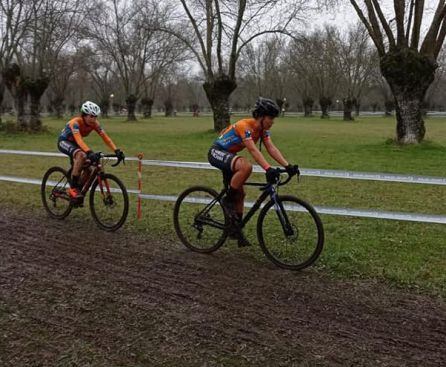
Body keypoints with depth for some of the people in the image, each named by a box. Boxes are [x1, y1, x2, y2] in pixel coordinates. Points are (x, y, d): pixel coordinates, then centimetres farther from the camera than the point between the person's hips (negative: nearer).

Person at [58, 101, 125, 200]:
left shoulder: (94, 124, -16)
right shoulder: (75, 122, -32)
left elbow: (105, 137, -21)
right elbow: (79, 140, -46)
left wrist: (117, 151, -35)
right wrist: (89, 152, -60)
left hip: (74, 143, 6)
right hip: (64, 141, -6)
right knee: (81, 155, -36)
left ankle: (79, 190, 15)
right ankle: (73, 188, -29)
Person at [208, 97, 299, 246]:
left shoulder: (263, 129, -3)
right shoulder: (245, 126, -28)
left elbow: (272, 148, -12)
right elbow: (253, 150, -38)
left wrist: (288, 166, -24)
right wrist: (268, 169, -49)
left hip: (229, 155, 9)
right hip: (217, 153, -9)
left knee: (240, 193, 5)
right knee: (246, 166, -35)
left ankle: (236, 229, 16)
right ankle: (228, 200, -17)